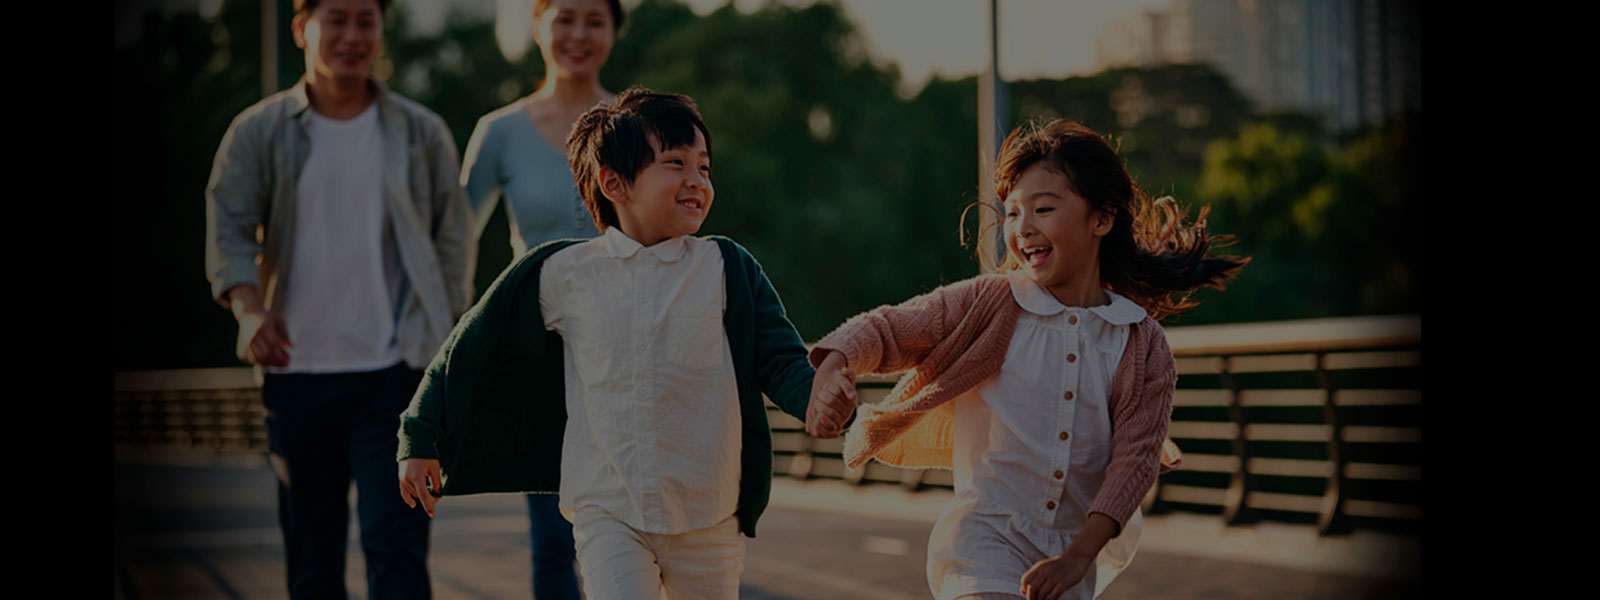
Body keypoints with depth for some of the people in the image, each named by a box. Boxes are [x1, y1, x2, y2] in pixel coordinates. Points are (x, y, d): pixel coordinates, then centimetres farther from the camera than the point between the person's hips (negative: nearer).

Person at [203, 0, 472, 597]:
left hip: (394, 372, -1)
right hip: (297, 374, 1)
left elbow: (452, 244, 10)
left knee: (396, 545, -12)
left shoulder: (421, 133, 7)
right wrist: (251, 311, -24)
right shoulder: (258, 132, 5)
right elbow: (229, 230, -4)